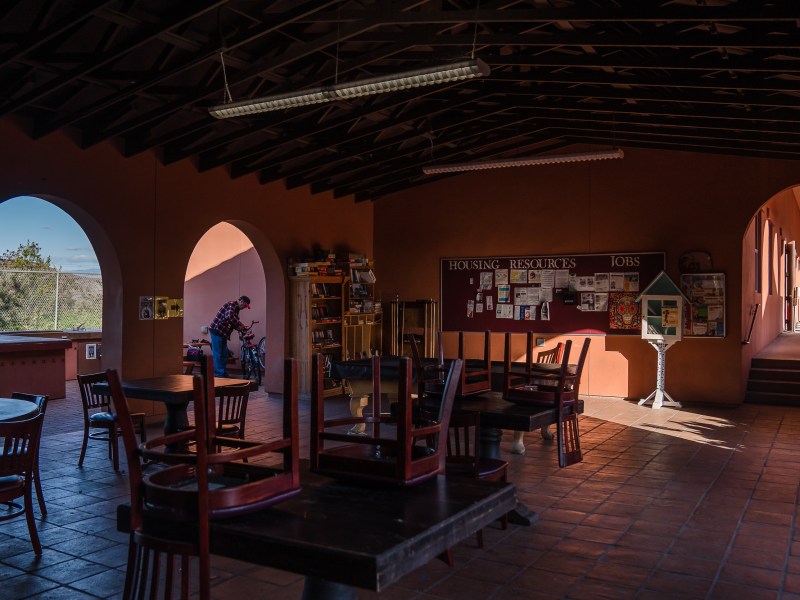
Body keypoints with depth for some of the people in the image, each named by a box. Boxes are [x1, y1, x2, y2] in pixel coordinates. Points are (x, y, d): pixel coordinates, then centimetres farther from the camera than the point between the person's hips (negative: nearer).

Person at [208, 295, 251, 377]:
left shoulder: (236, 309, 16)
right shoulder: (231, 304, -14)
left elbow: (233, 323, 19)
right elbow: (229, 317, -32)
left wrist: (241, 328, 2)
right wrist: (240, 324, -25)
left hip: (223, 333, 10)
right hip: (216, 331, -10)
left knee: (224, 354, 12)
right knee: (218, 354, -5)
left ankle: (224, 374, 19)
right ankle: (219, 375, -2)